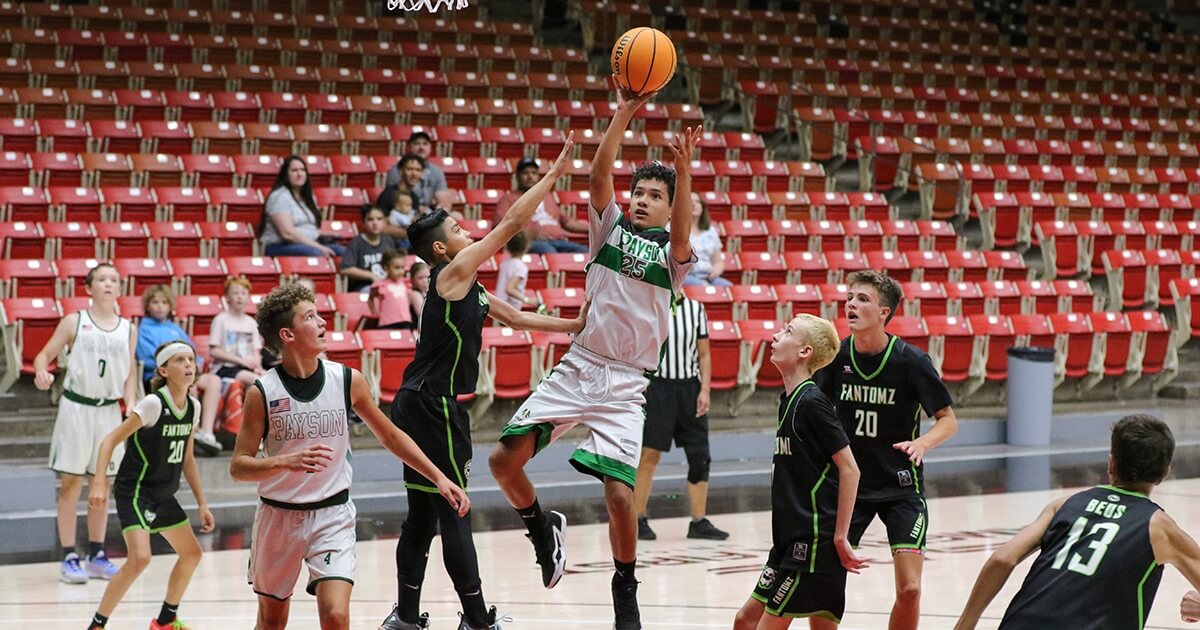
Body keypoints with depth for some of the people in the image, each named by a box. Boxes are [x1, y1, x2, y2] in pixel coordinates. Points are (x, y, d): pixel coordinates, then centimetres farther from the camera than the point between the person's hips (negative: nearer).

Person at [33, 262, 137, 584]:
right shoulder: (74, 322, -1)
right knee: (71, 482, -2)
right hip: (76, 407, -4)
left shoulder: (128, 329, 8)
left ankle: (97, 555, 17)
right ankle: (69, 558, 3)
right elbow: (44, 354, -2)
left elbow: (129, 375, 12)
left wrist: (131, 407, -2)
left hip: (109, 410, 4)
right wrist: (41, 372, -24)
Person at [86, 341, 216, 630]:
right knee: (140, 557, -23)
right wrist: (99, 483, -31)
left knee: (191, 553, 15)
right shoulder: (154, 404, -19)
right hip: (134, 491, -8)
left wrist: (202, 503, 15)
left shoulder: (193, 407, 2)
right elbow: (111, 440, -19)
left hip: (164, 495, 8)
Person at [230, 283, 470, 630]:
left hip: (333, 514, 0)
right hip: (278, 515, 0)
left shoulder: (347, 380, -7)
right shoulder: (263, 392, -12)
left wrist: (439, 477, 1)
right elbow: (238, 467, -11)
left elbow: (390, 435, 6)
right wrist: (286, 462, -30)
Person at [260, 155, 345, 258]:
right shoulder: (280, 196, -7)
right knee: (316, 253, -37)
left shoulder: (306, 197, 20)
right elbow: (288, 233, -18)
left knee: (342, 251, -19)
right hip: (281, 247, -8)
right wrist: (319, 247, -21)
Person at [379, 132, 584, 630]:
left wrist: (572, 326, 16)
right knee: (454, 515, -6)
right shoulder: (452, 273, -11)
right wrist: (554, 174, -9)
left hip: (421, 406, 10)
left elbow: (513, 317, 25)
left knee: (423, 515, 13)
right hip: (431, 407, -10)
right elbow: (511, 224, -14)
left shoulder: (466, 286, 16)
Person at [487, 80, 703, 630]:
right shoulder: (611, 225, 8)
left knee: (619, 492, -14)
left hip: (625, 384, -2)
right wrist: (623, 116, -20)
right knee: (504, 459, -6)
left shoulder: (672, 252, 3)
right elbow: (597, 176, -8)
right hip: (578, 365, 3)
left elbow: (683, 235, -22)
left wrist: (685, 172, -36)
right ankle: (542, 527, 23)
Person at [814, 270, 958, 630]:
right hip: (847, 484, 2)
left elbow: (948, 420, -8)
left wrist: (921, 443, -27)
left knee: (909, 589, -10)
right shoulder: (836, 356, -6)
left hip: (901, 487, -2)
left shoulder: (911, 361, -14)